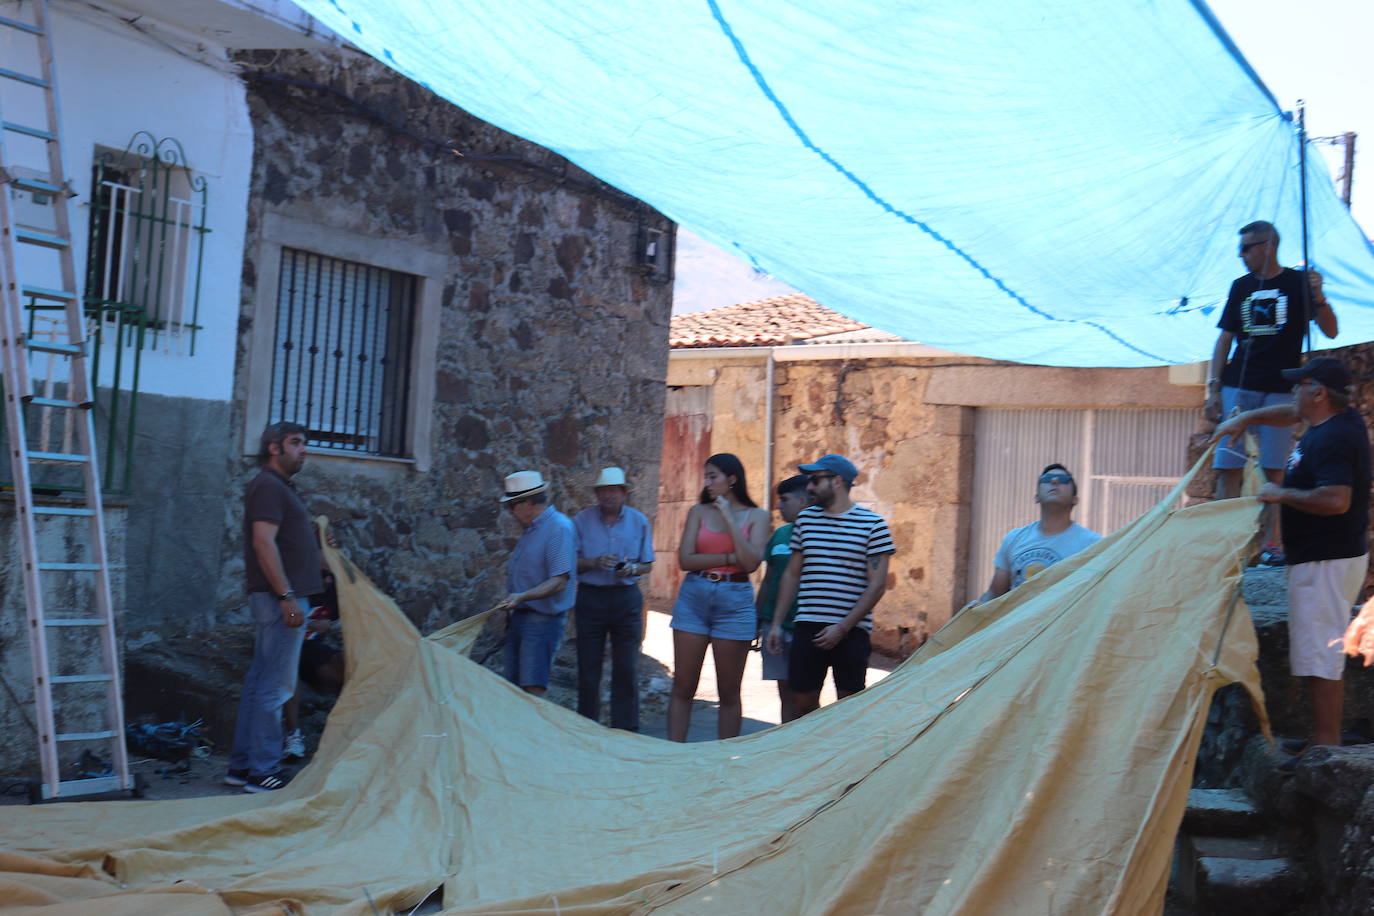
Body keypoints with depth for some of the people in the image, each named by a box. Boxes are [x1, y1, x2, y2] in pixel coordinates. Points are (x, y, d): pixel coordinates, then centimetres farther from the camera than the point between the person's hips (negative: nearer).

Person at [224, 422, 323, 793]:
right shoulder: (268, 486, -10)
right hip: (279, 597, -11)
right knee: (275, 685, -8)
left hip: (280, 596, 11)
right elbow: (264, 543, -19)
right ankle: (262, 771, -4)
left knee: (259, 681, 13)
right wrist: (288, 597, -22)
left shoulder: (280, 487, 22)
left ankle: (242, 764, 19)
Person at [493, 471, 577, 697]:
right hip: (519, 617, 10)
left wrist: (521, 597, -33)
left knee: (534, 689, -14)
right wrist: (510, 602, 22)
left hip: (543, 621, -9)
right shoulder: (530, 529, 14)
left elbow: (559, 581, -23)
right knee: (515, 685, 10)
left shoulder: (559, 528, -16)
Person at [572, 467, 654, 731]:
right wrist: (594, 563, -17)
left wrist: (632, 569, -13)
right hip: (591, 597, 0)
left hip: (627, 598, 1)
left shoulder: (639, 521, 5)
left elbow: (648, 565, 9)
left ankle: (625, 729, 9)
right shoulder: (582, 520, 2)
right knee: (588, 669, 3)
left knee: (627, 669, 0)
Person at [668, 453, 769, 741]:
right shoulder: (698, 512, 7)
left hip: (734, 601, -1)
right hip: (693, 598, 1)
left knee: (729, 692, 5)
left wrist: (729, 519, -11)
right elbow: (685, 559, -4)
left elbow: (752, 563, -11)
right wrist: (730, 558, -9)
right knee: (682, 687, 2)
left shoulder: (756, 516, 3)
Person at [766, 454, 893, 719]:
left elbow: (877, 585, -6)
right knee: (803, 701, 4)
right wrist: (776, 623, 10)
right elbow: (792, 574, 17)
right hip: (807, 627, 4)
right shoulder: (805, 519, 12)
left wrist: (843, 628, -13)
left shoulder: (873, 525, -2)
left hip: (851, 631, -4)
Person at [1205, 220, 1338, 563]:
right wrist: (1213, 388, 4)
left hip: (1279, 390, -3)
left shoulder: (1297, 282, 3)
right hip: (1237, 386, 3)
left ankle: (1271, 543, 2)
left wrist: (1318, 296, -21)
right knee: (1227, 467, -4)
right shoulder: (1241, 286, 12)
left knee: (1274, 470, -3)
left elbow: (1330, 331, -3)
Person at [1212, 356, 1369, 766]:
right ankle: (1326, 742, 25)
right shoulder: (1341, 422, 11)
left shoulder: (1332, 439, -21)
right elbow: (1291, 413, 30)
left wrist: (1282, 494, -20)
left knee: (1320, 658, -7)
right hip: (1330, 556, 11)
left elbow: (1336, 500, -31)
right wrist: (1246, 418, 21)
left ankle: (1325, 747, -3)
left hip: (1325, 562, -11)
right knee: (1326, 656, 16)